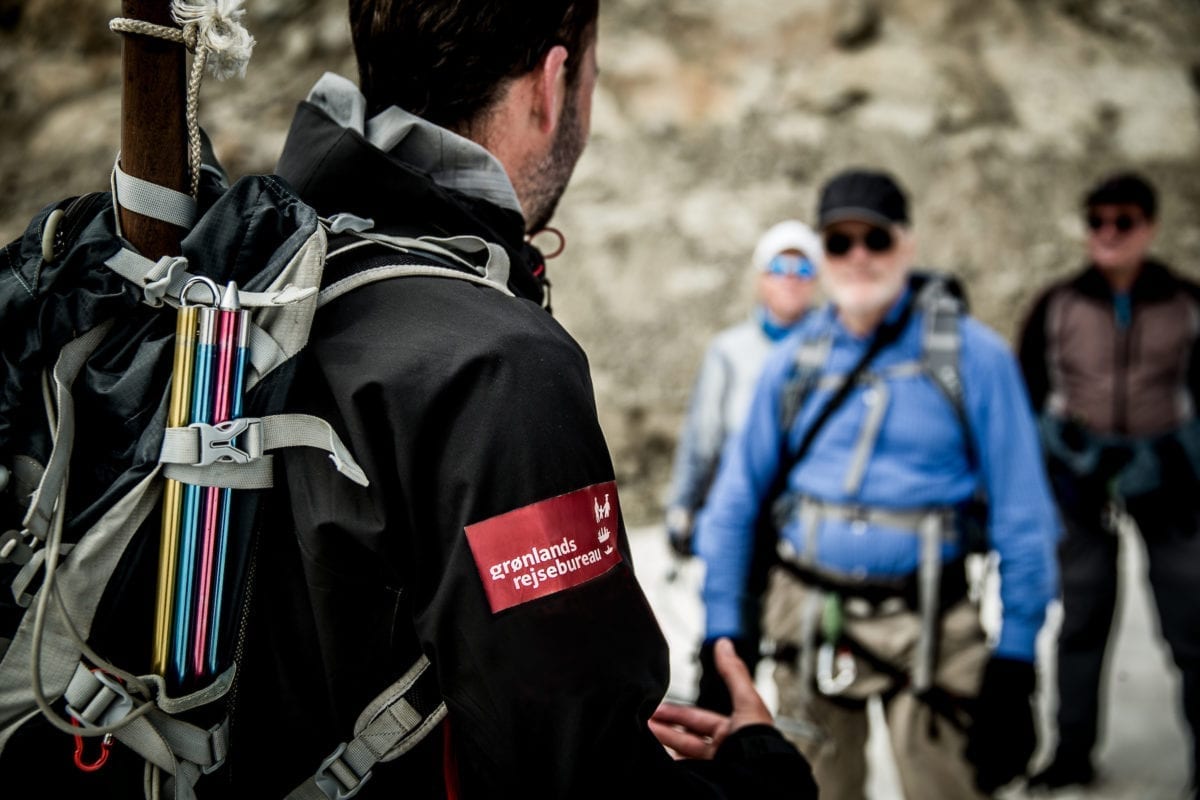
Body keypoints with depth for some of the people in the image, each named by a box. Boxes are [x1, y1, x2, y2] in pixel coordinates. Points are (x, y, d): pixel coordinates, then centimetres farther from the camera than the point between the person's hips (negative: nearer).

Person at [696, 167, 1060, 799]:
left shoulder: (972, 356, -4)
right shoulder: (794, 361, 5)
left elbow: (1023, 517, -4)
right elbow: (734, 503, 9)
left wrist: (1013, 662, -7)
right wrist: (721, 633, 4)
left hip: (926, 624, -2)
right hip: (809, 621, 3)